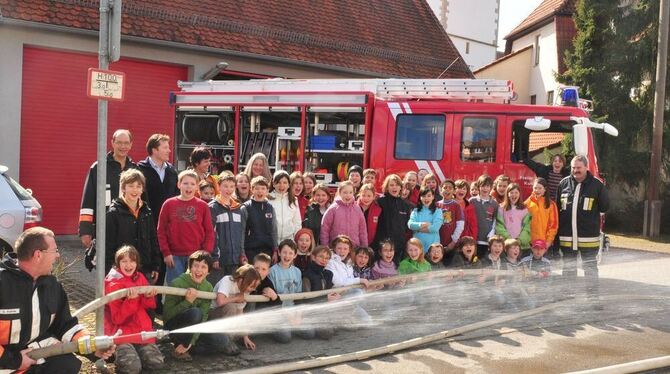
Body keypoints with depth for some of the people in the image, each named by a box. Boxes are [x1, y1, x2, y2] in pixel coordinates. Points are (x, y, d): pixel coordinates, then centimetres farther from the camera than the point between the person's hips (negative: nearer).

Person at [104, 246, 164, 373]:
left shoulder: (140, 277, 6)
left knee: (157, 363, -11)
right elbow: (117, 318, -16)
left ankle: (135, 351, 16)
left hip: (142, 329, 5)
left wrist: (149, 297, -11)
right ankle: (118, 353, 7)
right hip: (121, 331, -5)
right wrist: (131, 300, -31)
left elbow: (150, 306, 12)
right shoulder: (113, 284, -11)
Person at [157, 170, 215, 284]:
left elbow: (209, 232, 5)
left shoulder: (203, 206, 5)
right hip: (175, 257, 0)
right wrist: (166, 253, -3)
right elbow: (161, 231, 4)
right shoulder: (169, 204, 3)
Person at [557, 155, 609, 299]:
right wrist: (558, 227, 5)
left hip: (588, 235, -3)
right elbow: (557, 206, 9)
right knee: (568, 267, 14)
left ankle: (593, 296, 18)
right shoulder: (564, 183, 4)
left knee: (590, 267, 7)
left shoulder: (597, 184, -4)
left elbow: (605, 207, 2)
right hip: (567, 235, 3)